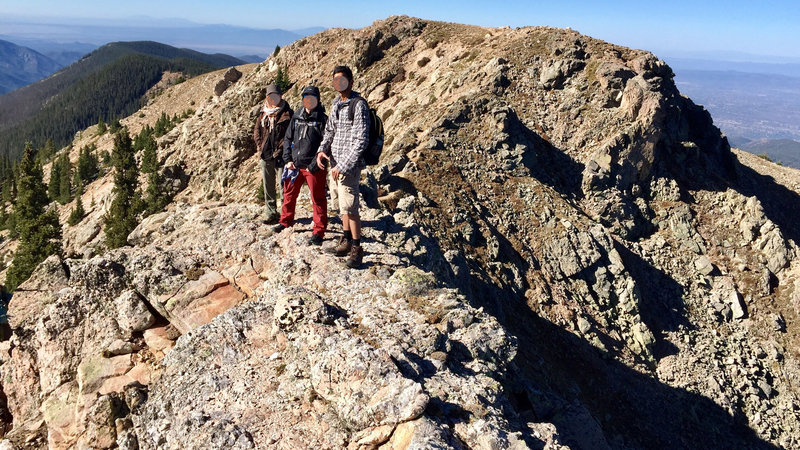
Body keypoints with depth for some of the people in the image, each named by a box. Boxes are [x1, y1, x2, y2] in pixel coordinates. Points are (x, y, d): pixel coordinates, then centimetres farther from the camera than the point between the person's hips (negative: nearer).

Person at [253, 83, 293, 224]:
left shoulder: (287, 114, -2)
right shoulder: (263, 114, 14)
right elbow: (256, 130, 19)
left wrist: (280, 150, -14)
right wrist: (260, 146, 5)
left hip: (280, 156, -6)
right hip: (266, 155, 6)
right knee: (268, 187, 11)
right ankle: (271, 214, 21)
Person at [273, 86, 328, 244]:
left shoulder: (322, 119, -5)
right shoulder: (296, 118, 10)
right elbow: (288, 139, 15)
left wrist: (315, 164, -16)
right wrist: (287, 159, 3)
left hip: (313, 167, -5)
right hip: (294, 165, 5)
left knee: (318, 199, -1)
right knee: (289, 194, 17)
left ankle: (319, 231, 7)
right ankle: (286, 221, 37)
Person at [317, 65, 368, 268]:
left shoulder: (358, 104, -13)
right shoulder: (336, 104, 13)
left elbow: (361, 140, -18)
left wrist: (343, 166, -20)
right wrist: (322, 150, 1)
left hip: (349, 165, -8)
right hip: (334, 163, 8)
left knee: (349, 206, -10)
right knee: (342, 204, 15)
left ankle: (356, 248, 0)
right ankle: (346, 239, 27)